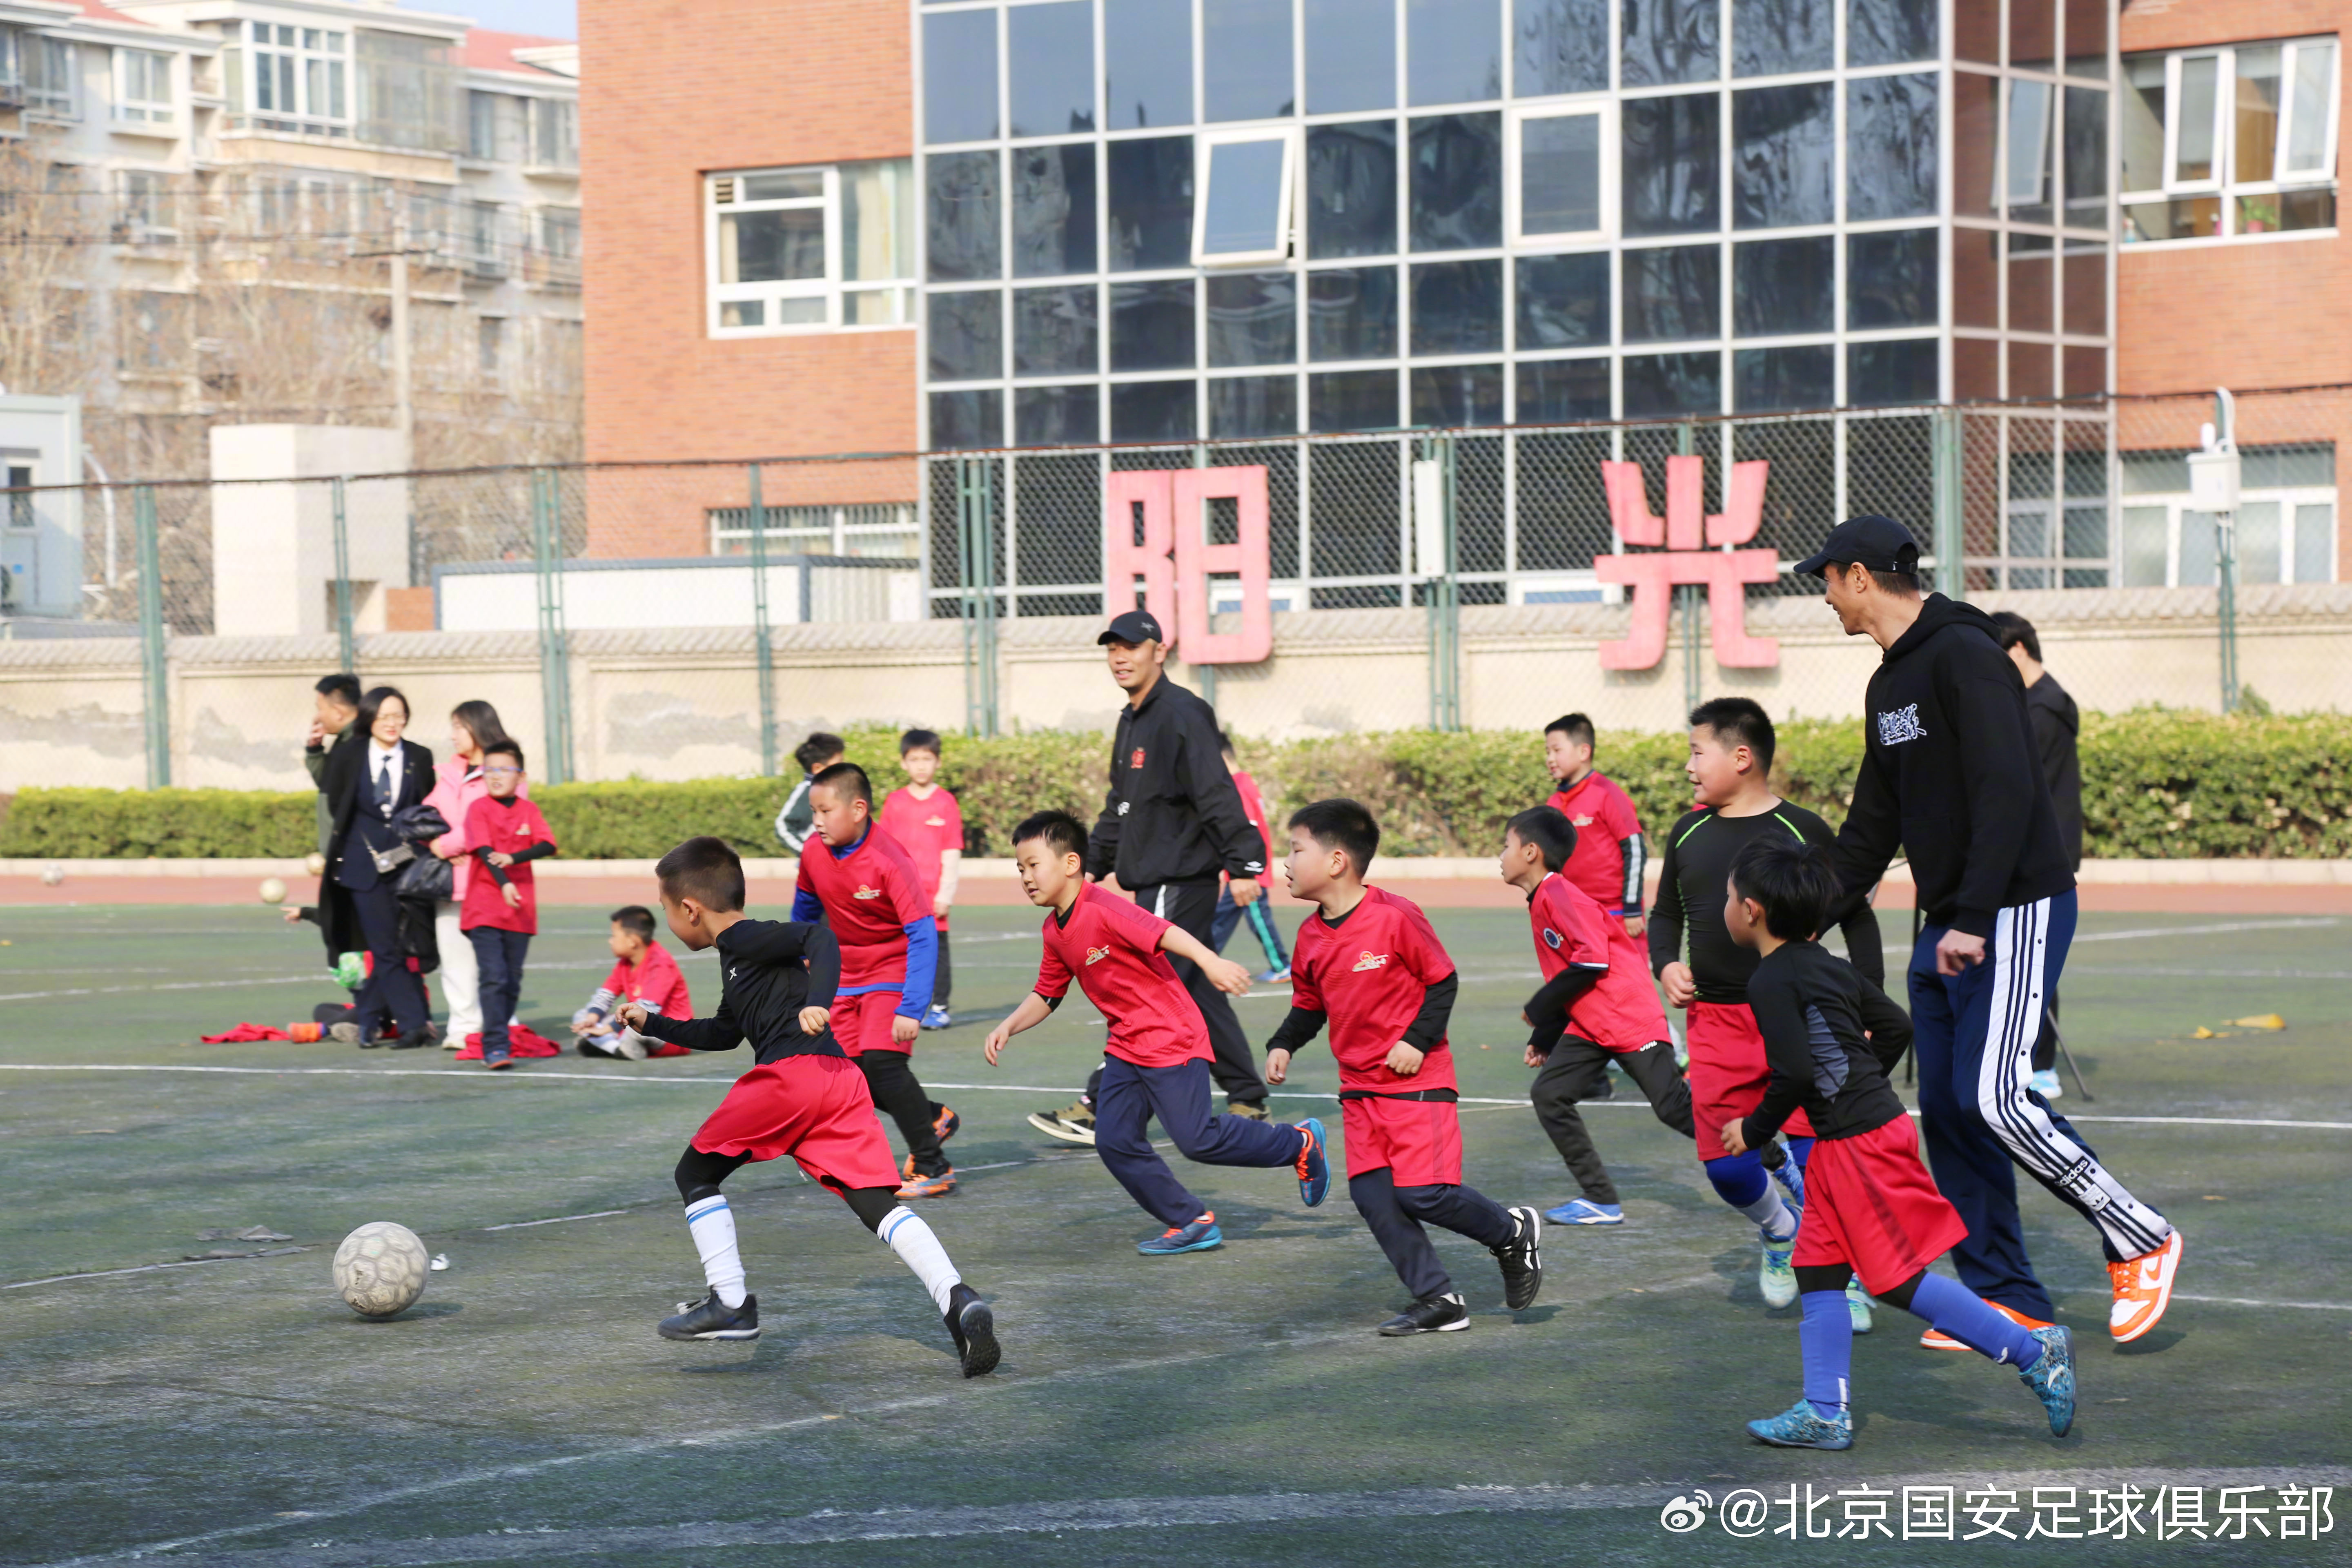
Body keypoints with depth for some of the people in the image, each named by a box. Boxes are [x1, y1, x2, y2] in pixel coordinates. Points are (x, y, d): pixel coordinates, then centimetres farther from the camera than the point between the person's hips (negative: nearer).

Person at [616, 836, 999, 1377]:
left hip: (790, 1073, -8)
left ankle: (730, 1305, 6)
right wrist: (654, 1024, 54)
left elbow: (820, 937, -14)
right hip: (840, 1078, 8)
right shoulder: (738, 954, 31)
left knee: (695, 1174, 11)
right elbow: (724, 1033, 48)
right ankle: (958, 1300, -24)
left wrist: (817, 1004, -28)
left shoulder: (743, 939, 3)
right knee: (876, 1202, -4)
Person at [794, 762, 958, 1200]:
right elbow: (807, 906, 14)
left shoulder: (890, 862, -27)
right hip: (845, 975, 7)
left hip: (892, 972, -7)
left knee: (882, 1061, -21)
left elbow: (923, 934, -28)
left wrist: (912, 1008, -33)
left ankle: (934, 1167, -12)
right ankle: (933, 1118, 26)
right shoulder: (814, 854, -8)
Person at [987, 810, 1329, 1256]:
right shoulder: (1055, 932, 8)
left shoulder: (1104, 910, -20)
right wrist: (1009, 1027, 5)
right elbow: (1046, 995, 20)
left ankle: (1301, 1144, 11)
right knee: (1115, 1140, -1)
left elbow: (1165, 932, -33)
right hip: (1126, 1048, 9)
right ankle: (1191, 1223, 9)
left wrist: (1210, 961, -48)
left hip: (1172, 1039, -9)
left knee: (1197, 1139, -10)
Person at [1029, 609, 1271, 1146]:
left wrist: (1242, 865, -26)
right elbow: (1121, 808, 24)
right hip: (1156, 880, 10)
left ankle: (1098, 1111, -9)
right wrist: (1092, 865, 19)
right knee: (1197, 994, 12)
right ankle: (1248, 1103, 18)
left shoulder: (1182, 715, -13)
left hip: (1182, 879, -10)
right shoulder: (1131, 722, 17)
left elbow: (1217, 795, -20)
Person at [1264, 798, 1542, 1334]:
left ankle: (1514, 1234, 14)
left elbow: (1443, 981, -8)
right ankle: (1438, 1301, 7)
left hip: (1417, 1080, -7)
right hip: (1359, 1086, 7)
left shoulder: (1395, 917, -16)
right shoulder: (1311, 935, 4)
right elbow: (1308, 1005, 17)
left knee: (1423, 1193, -12)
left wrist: (1417, 1040, -16)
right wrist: (1283, 1045, 2)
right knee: (1372, 1195, -1)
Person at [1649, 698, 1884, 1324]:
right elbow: (1666, 913, 22)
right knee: (1724, 1164, -2)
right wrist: (1666, 965, 2)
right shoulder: (1689, 833, 8)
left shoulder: (1803, 832, -4)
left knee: (1815, 1152, -10)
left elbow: (1857, 917, 3)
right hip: (1716, 1021, 4)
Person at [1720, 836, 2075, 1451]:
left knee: (1900, 1281, -3)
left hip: (1859, 1146, -10)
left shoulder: (1771, 981, -15)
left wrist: (1754, 1130, -8)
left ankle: (2033, 1352, 1)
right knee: (1818, 1272, 11)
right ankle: (1824, 1412, 11)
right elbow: (1895, 1027, 17)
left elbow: (1797, 1073, -22)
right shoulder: (1826, 964, 12)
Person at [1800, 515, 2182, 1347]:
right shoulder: (1888, 685, 16)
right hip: (1944, 930, 9)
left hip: (2016, 912, -9)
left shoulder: (1963, 655, -14)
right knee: (1947, 1109, 5)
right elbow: (1873, 826, 24)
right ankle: (2008, 1299, 10)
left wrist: (1972, 920, -27)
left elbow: (2007, 792, -23)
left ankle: (2141, 1242, -1)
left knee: (1994, 1097, -16)